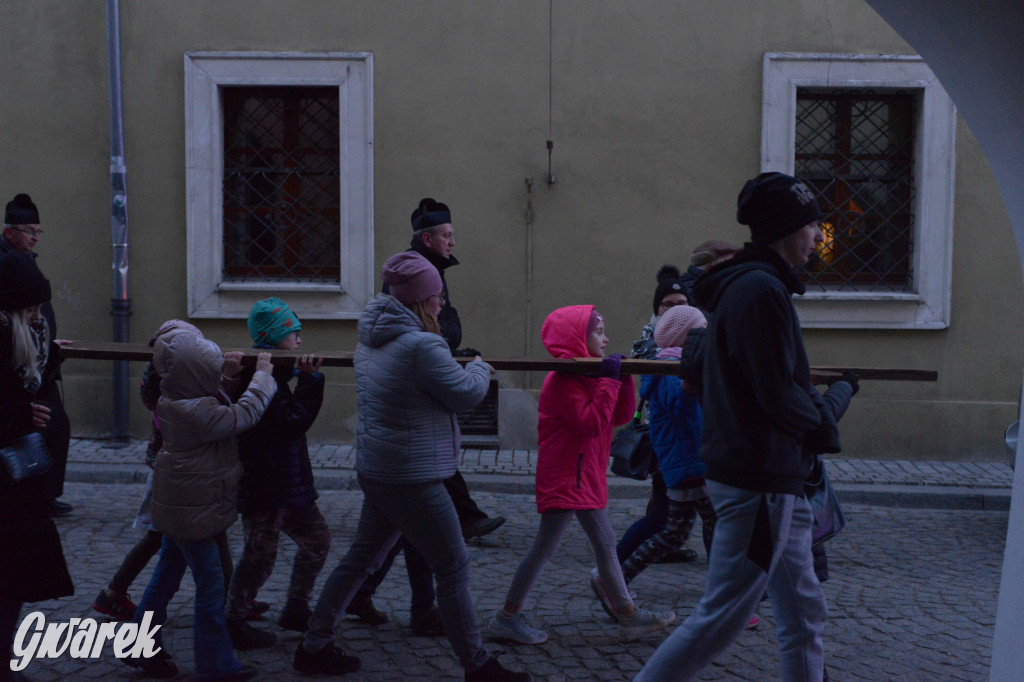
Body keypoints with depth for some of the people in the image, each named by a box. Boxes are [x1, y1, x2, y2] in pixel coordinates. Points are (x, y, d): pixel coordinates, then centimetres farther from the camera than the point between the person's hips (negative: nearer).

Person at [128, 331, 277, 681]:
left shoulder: (175, 399, 2)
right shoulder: (195, 411, -29)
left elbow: (222, 411, 20)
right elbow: (244, 414, -24)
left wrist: (226, 371, 3)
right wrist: (262, 374, -10)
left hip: (177, 504, 10)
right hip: (193, 512, -10)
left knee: (166, 575, 20)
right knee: (210, 585, 0)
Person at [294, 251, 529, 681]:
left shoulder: (372, 339, 8)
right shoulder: (422, 345, -21)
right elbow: (465, 394, -12)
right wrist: (479, 368, 8)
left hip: (375, 468, 9)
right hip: (411, 477, -9)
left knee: (361, 558, 19)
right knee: (453, 567, 2)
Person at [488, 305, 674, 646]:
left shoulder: (588, 374, 14)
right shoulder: (564, 380, -17)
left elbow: (622, 416, 10)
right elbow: (592, 422, -26)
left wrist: (623, 379, -3)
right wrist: (609, 381, -24)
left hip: (587, 476, 10)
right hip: (565, 476, -10)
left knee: (605, 542, 15)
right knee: (546, 547, -6)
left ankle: (628, 614, 24)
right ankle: (507, 617, 3)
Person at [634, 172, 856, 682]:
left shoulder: (746, 285, 15)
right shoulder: (761, 290, -18)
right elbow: (781, 398, -22)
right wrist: (833, 401, -3)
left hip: (771, 480, 11)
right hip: (759, 481, -11)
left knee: (803, 612, 17)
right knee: (721, 618, -3)